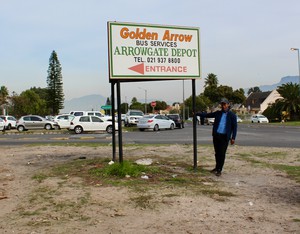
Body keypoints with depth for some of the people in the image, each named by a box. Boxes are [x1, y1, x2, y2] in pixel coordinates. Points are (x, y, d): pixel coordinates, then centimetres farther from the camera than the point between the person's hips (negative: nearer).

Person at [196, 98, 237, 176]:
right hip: (216, 135, 4)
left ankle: (219, 170, 5)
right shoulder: (218, 113, 11)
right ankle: (217, 167, 27)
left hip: (224, 137, -4)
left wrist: (233, 138, -7)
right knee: (217, 153, 12)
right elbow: (207, 115, 14)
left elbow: (235, 127, 0)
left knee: (222, 154, -3)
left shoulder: (232, 115, 1)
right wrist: (197, 113, 7)